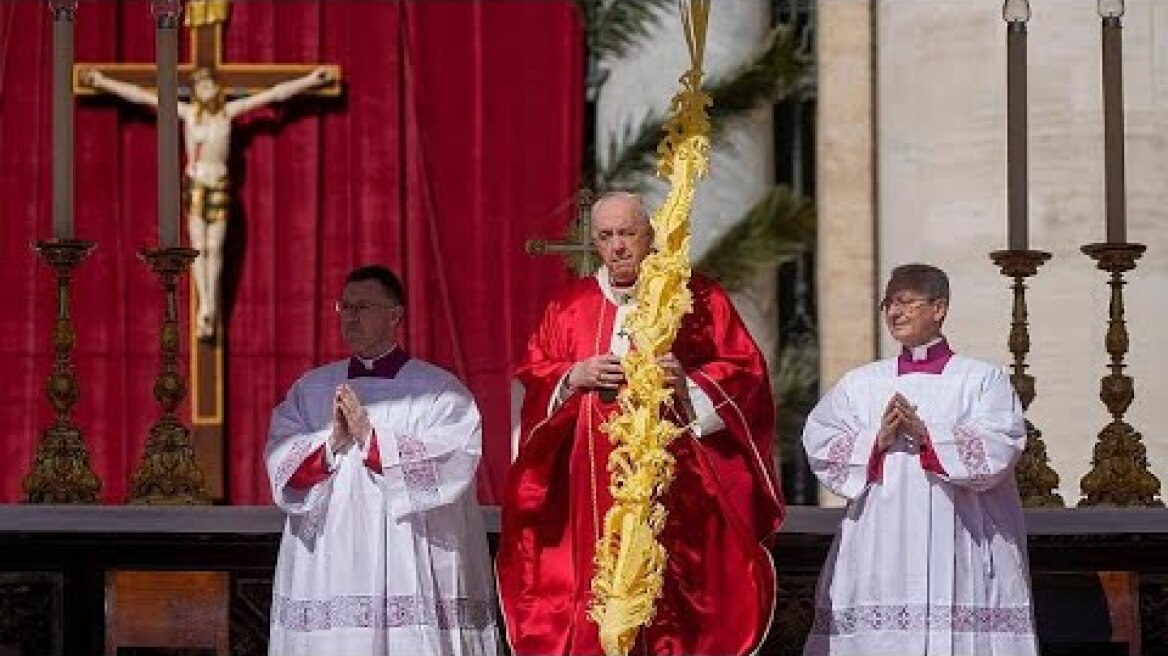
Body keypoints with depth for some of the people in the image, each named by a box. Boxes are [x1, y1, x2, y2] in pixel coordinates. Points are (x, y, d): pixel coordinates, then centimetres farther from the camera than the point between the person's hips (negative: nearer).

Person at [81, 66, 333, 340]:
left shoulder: (229, 110, 1)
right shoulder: (188, 111, -1)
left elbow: (274, 93, 3)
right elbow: (140, 95, 0)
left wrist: (310, 80, 4)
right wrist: (104, 82, -1)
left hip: (219, 185, 0)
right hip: (195, 183, 0)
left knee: (215, 248, 1)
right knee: (198, 247, -2)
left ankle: (210, 307, 7)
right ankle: (205, 305, -2)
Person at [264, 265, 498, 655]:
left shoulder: (440, 390, 4)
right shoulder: (309, 391, 16)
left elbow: (451, 465, -11)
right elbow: (283, 467, 3)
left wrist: (371, 438, -16)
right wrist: (332, 442, -15)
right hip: (328, 575, 3)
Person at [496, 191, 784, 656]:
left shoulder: (699, 299, 7)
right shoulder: (569, 308, 14)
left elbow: (745, 372, 2)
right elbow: (531, 377, 13)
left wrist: (688, 382, -14)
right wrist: (573, 377, -6)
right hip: (594, 490, 2)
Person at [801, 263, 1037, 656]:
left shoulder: (982, 380, 7)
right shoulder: (860, 384, 16)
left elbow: (998, 451, -6)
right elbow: (820, 447, 6)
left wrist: (926, 435, -14)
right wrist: (878, 441, -10)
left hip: (958, 546, -2)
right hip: (880, 547, 3)